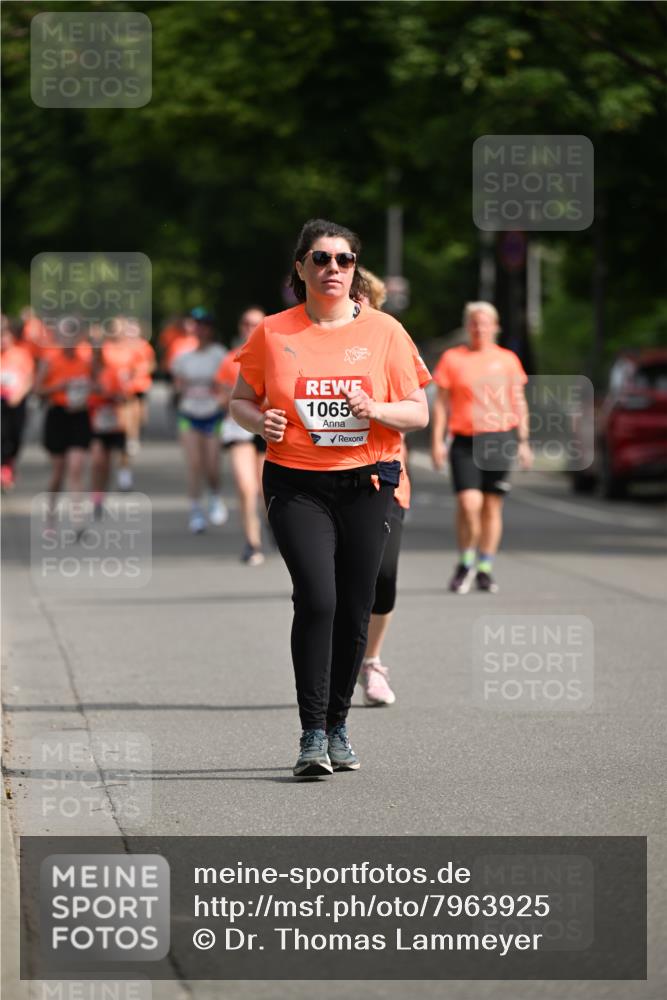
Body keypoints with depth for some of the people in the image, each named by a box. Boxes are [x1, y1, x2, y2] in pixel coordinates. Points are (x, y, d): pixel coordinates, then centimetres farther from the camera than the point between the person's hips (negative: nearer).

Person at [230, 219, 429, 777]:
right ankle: (312, 735, -13)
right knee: (316, 599, -17)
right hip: (296, 485, -1)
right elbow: (241, 400, 13)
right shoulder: (273, 333, 3)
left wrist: (376, 410, -14)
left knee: (355, 609, 2)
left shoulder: (384, 332, 4)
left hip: (366, 484, 2)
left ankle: (338, 724, 19)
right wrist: (259, 421, -9)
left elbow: (419, 412, 6)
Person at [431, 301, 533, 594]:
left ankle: (485, 569, 14)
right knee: (468, 502, -14)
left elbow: (519, 403, 13)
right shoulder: (452, 358, 6)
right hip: (464, 439, -1)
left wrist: (523, 442, 7)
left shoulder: (508, 360, 10)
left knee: (492, 506, 4)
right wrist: (437, 441, 0)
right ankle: (465, 563, 6)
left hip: (500, 439, 1)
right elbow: (442, 403, 7)